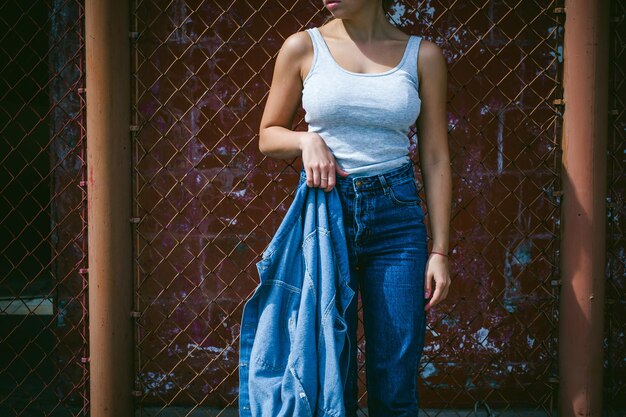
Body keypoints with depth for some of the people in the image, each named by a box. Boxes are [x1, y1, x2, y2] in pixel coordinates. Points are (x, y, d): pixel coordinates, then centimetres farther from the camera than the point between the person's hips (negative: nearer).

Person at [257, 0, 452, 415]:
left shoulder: (423, 55, 3)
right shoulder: (303, 47, 3)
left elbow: (435, 159, 4)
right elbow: (268, 136, 13)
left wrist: (440, 251, 0)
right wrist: (307, 140, -9)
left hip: (396, 214, 0)